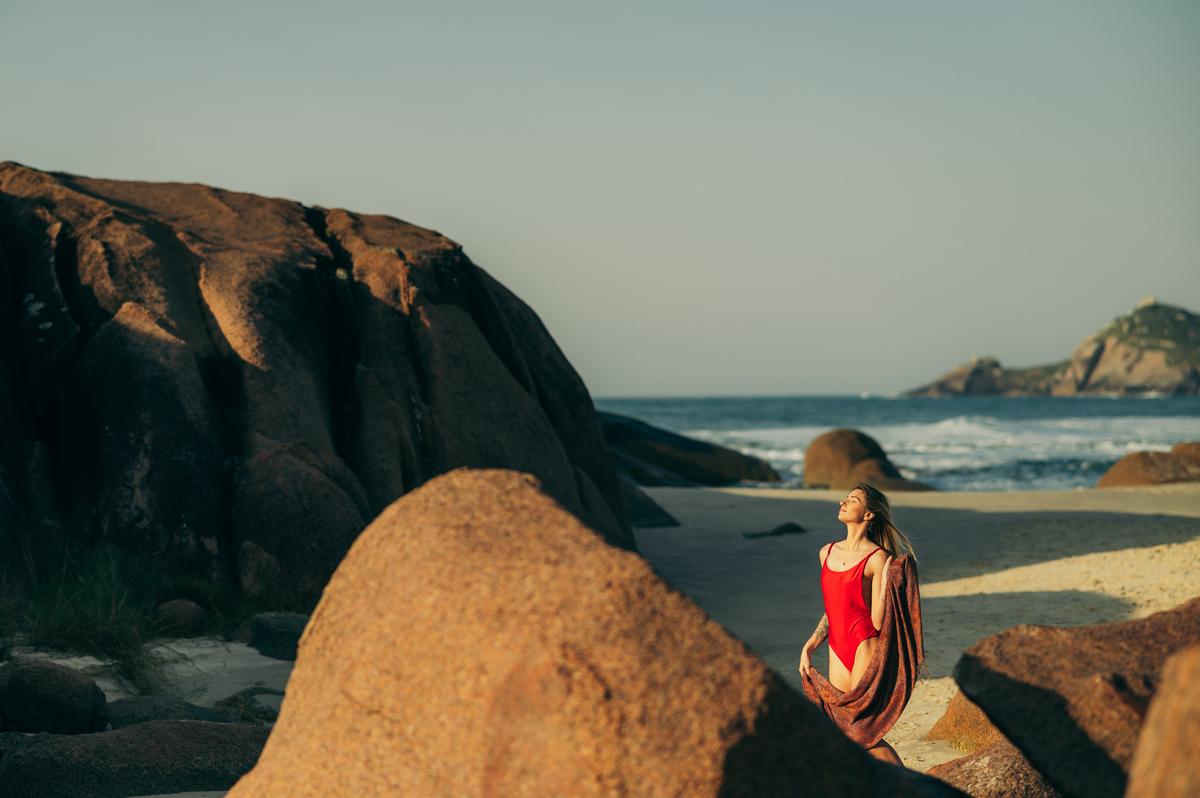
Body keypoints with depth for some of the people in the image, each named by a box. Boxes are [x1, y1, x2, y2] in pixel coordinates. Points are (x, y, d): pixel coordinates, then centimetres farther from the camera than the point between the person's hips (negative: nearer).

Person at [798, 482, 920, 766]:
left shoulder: (877, 559, -8)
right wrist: (808, 647, 16)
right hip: (838, 649, 7)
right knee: (842, 729, 5)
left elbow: (878, 621, -12)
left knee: (859, 731, -9)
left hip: (867, 647, -7)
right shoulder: (827, 553, 12)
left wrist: (886, 582, -21)